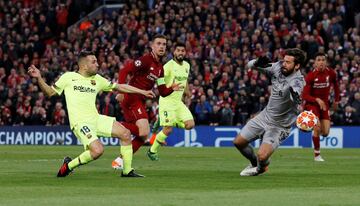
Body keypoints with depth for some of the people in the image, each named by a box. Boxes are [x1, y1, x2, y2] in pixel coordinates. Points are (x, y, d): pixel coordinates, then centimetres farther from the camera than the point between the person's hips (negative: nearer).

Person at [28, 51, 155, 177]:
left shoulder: (97, 79, 14)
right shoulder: (68, 77, 2)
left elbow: (119, 87, 22)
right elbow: (50, 92, 6)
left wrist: (142, 92, 21)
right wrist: (39, 78, -9)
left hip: (96, 119, 6)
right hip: (80, 122, -6)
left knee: (125, 134, -3)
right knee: (98, 150, -26)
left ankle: (127, 171, 9)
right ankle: (69, 165, -3)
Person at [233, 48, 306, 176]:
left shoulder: (297, 81, -28)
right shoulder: (278, 67, -9)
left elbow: (296, 96, -52)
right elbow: (251, 65, -3)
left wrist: (294, 94, -77)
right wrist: (258, 63, -27)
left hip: (279, 126, -7)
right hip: (265, 116, 7)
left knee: (262, 156, -20)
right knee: (238, 142, 12)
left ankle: (261, 168, 19)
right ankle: (255, 163, 41)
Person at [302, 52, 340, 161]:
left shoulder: (331, 73, -9)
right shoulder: (310, 76, -18)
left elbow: (335, 85, 14)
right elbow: (304, 95, -18)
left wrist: (336, 100, 16)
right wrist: (317, 100, -33)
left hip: (324, 104, 4)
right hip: (311, 103, -4)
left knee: (325, 133, -5)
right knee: (317, 127, -22)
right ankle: (316, 154, -4)